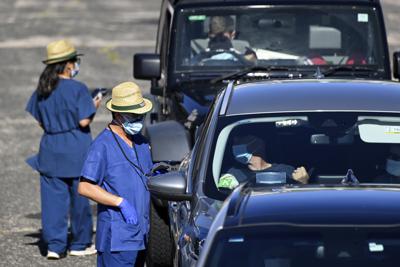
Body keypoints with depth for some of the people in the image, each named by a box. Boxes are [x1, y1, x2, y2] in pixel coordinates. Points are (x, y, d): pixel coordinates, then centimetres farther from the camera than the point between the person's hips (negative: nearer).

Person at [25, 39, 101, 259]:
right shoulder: (78, 89, -13)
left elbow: (39, 121, 8)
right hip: (76, 151, -4)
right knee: (80, 198, 9)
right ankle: (80, 244, 17)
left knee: (53, 198, 5)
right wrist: (94, 106, 2)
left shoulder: (42, 90, 3)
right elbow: (84, 121, -15)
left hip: (50, 149, 4)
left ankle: (54, 245, 1)